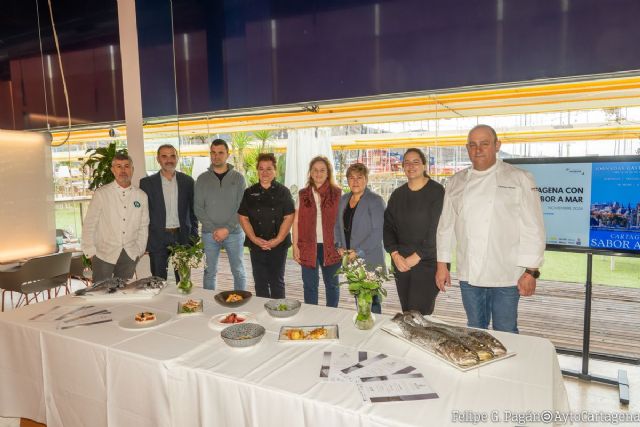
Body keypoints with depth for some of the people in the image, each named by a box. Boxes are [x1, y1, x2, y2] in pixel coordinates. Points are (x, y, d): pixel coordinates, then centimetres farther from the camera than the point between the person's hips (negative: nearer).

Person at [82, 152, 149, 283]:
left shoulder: (141, 196, 4)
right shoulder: (101, 194, -3)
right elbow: (89, 225, -1)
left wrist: (140, 251, 6)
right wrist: (90, 252, -3)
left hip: (130, 255, 2)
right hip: (103, 254, -2)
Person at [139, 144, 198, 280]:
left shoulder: (187, 181, 5)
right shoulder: (147, 182, 1)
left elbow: (193, 210, 9)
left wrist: (194, 235, 4)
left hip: (182, 237, 1)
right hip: (157, 238, -1)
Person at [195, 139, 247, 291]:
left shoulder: (238, 178, 2)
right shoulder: (202, 179, 5)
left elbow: (242, 207, -4)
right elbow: (198, 208, 1)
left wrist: (227, 229, -13)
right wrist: (213, 229, -10)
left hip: (234, 233, -1)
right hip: (209, 234, 1)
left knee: (238, 272, 7)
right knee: (209, 272, 9)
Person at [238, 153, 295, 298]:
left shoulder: (283, 192, 1)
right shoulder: (249, 193, 5)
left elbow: (289, 217, -5)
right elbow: (243, 217, 2)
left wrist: (277, 240, -14)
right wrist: (254, 239, -10)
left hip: (279, 244, -1)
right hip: (256, 245, 2)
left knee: (277, 281, 6)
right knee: (260, 282, 8)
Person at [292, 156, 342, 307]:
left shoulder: (337, 193, 0)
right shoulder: (303, 194, 5)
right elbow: (296, 222, 5)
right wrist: (295, 246, 0)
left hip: (330, 246, -1)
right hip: (308, 246, 1)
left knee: (332, 284, 13)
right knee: (310, 285, 8)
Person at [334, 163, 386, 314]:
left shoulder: (375, 200, -8)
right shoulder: (344, 199, 12)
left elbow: (378, 232, -14)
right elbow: (338, 225, 17)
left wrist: (359, 252, -17)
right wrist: (340, 246, 2)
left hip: (369, 260, -6)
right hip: (350, 261, 6)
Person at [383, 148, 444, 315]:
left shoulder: (437, 191, -4)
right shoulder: (397, 194, 12)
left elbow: (437, 228, -11)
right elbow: (387, 226, 9)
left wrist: (417, 256, -11)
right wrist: (395, 255, -5)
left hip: (427, 262, -5)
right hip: (401, 263, 5)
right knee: (407, 312, 9)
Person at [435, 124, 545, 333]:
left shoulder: (519, 179, -4)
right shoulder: (457, 182, 8)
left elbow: (532, 228, -7)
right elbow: (446, 225, 10)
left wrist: (530, 272, -11)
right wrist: (442, 264, 8)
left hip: (506, 276, -3)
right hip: (469, 275, 4)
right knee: (475, 330, 16)